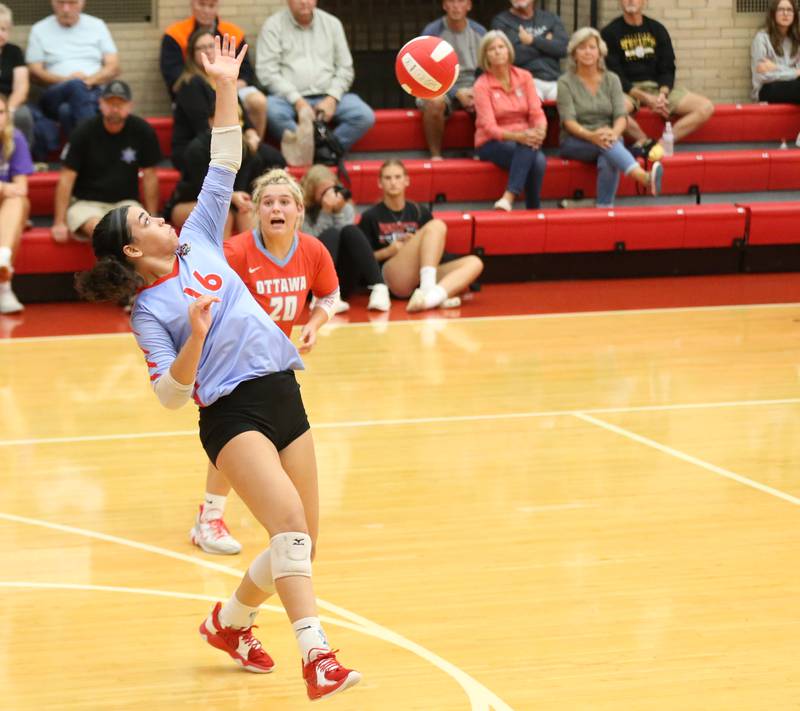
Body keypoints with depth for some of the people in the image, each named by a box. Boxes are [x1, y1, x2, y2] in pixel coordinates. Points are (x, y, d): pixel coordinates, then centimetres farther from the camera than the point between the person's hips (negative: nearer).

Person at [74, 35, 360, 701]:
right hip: (232, 412, -7)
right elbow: (170, 394, -9)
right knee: (289, 521, -26)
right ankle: (317, 655, -36)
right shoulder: (149, 311, -2)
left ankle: (230, 621, 32)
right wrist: (194, 340, -25)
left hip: (284, 395, 7)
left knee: (301, 540, 8)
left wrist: (226, 91, 5)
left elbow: (224, 170, 12)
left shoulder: (198, 243, 13)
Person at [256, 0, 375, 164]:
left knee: (365, 116, -23)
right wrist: (297, 101, -15)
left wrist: (332, 98, -6)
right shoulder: (274, 25, 2)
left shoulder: (332, 23, 12)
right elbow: (266, 71, -6)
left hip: (327, 98, 3)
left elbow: (345, 68, 11)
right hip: (289, 98, -3)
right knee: (272, 110, -37)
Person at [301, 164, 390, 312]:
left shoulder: (345, 207, 11)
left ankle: (379, 289, -37)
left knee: (351, 231, -21)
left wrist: (339, 212, -14)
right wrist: (325, 212, -17)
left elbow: (347, 238, -4)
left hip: (342, 282, 3)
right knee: (331, 234, -25)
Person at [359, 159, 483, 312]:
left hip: (423, 278, 5)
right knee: (436, 226, -21)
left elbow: (434, 248, 22)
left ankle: (433, 296, -45)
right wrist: (388, 251, -7)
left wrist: (418, 245, 1)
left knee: (474, 262, -19)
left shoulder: (420, 212, 19)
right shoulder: (371, 217, 10)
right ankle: (429, 291, -40)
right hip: (394, 279, -5)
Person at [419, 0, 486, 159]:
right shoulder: (432, 32, -5)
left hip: (471, 87, 3)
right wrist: (457, 93, -21)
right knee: (434, 102, -39)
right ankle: (435, 155, -24)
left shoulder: (479, 32, 7)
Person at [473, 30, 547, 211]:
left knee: (539, 161, -34)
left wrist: (540, 131, -26)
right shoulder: (482, 85, -6)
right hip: (492, 144, -3)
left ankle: (509, 198, -39)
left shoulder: (524, 77, 5)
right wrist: (518, 136, -33)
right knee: (536, 160, -34)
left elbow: (537, 112, -1)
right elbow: (489, 127, -16)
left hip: (523, 138, 3)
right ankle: (533, 211, -33)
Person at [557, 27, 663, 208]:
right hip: (575, 143, -3)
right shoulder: (565, 82, 1)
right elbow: (569, 121, -11)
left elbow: (621, 115, -2)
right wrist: (591, 136, -30)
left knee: (608, 160, -35)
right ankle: (644, 177, -61)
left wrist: (614, 133, -26)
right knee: (602, 143, -37)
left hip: (610, 139, 3)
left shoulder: (611, 80, 9)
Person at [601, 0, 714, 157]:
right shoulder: (610, 33, -2)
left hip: (658, 86, 4)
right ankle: (646, 142, -16)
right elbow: (614, 75, -8)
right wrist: (645, 98, -19)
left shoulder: (657, 29, 9)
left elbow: (668, 68, 7)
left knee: (706, 107, -16)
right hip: (628, 90, -4)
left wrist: (663, 94, -14)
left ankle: (661, 143, -23)